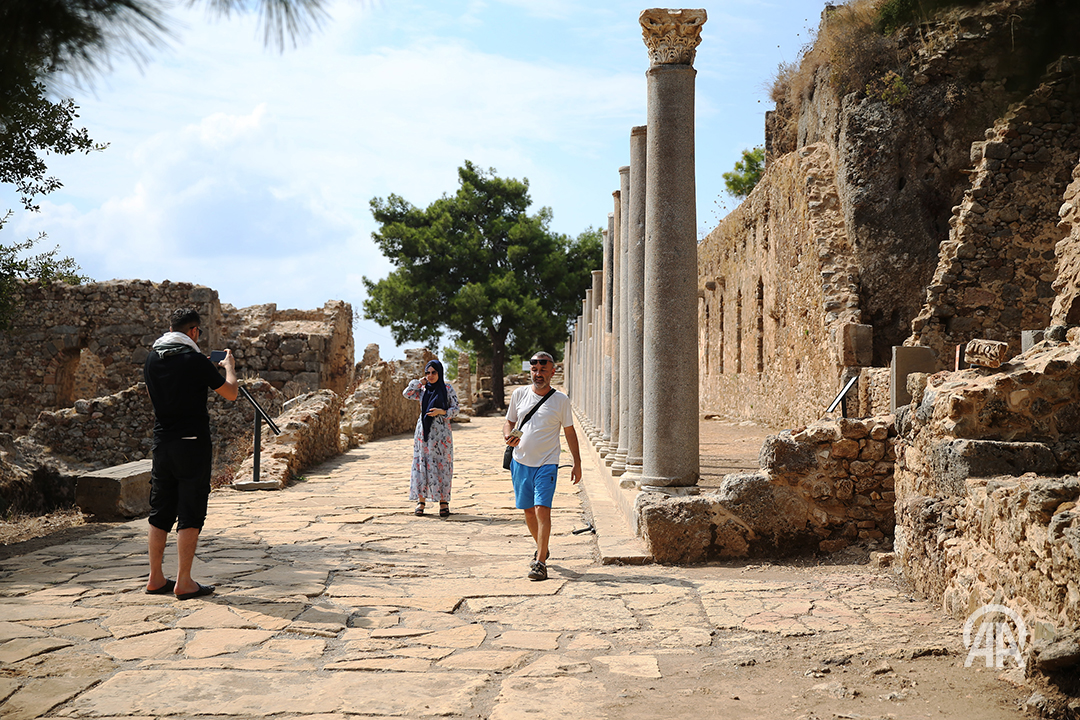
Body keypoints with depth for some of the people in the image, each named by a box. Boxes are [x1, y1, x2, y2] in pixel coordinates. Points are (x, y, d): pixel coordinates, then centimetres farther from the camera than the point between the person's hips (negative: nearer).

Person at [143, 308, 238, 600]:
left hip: (162, 443, 6)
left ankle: (156, 579, 18)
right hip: (193, 444, -6)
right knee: (190, 515, -1)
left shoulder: (152, 359, 6)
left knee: (160, 514, 13)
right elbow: (231, 392, -4)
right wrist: (229, 367, 16)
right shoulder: (195, 360, -13)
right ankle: (183, 582, 1)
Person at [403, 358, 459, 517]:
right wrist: (420, 382, -1)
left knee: (441, 465, 0)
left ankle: (443, 501, 6)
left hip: (441, 432, -3)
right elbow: (407, 394, -5)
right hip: (424, 431, 3)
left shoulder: (447, 388, 1)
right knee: (422, 464, 1)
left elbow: (455, 409, -1)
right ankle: (421, 500, 7)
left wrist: (442, 412, -17)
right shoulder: (422, 389, 9)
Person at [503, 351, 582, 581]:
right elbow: (509, 422, 14)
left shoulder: (561, 400, -2)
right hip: (520, 462, 3)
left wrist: (577, 464, 7)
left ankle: (540, 562, -13)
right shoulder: (519, 394, 4)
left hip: (547, 463, -3)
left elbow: (570, 432, 7)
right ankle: (541, 548, 36)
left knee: (542, 509, -15)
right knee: (528, 511, 13)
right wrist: (509, 436, -9)